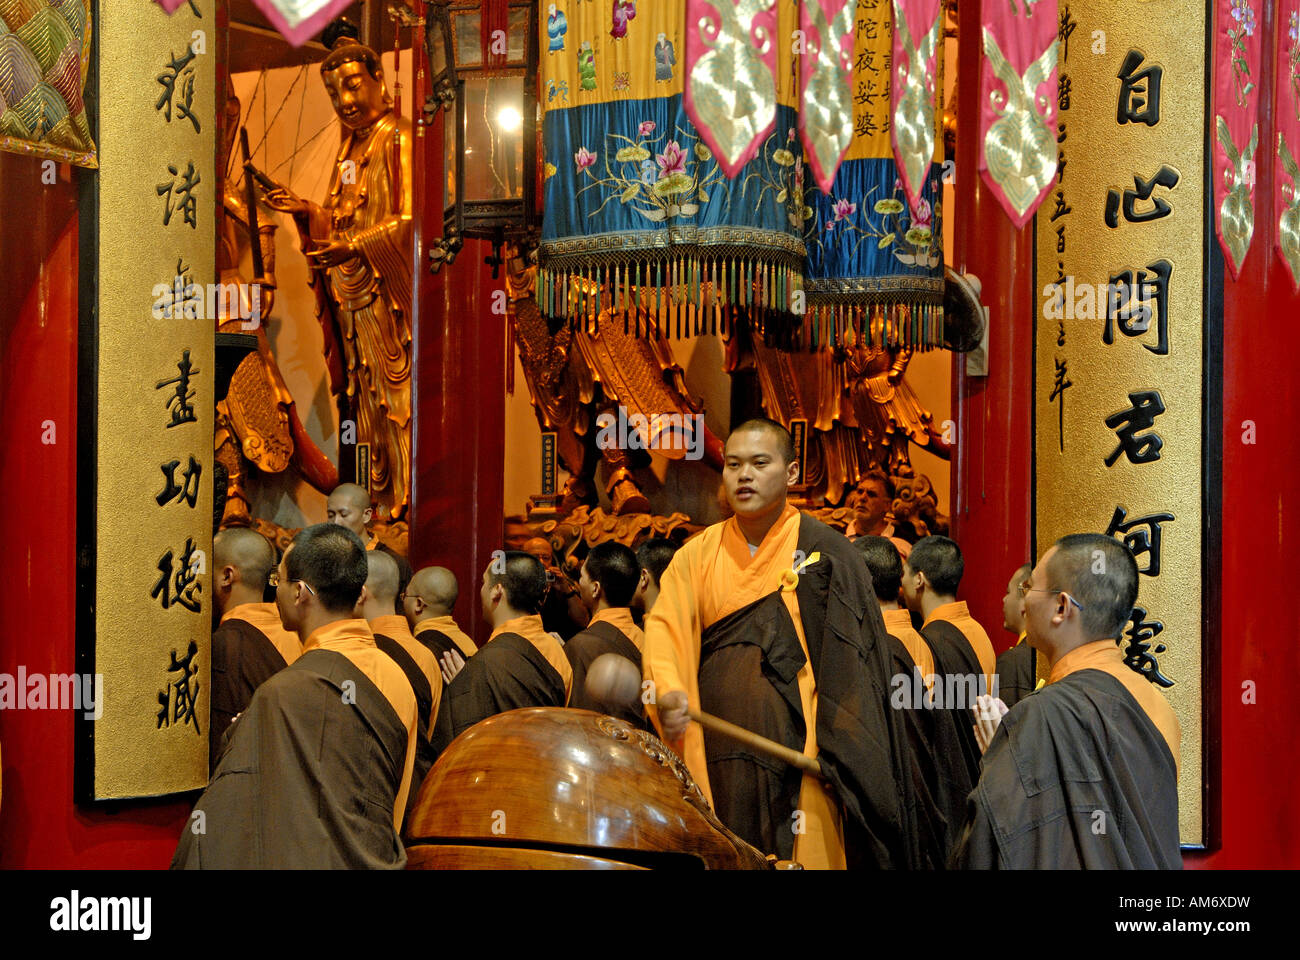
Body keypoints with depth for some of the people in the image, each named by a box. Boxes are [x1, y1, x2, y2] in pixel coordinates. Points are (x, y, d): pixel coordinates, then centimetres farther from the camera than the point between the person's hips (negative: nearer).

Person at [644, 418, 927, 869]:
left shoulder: (826, 553, -1)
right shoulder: (698, 555, 9)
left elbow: (853, 666, -3)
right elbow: (664, 629, -5)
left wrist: (839, 756, -9)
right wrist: (667, 692, -26)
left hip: (799, 761, -3)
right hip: (718, 760, 3)